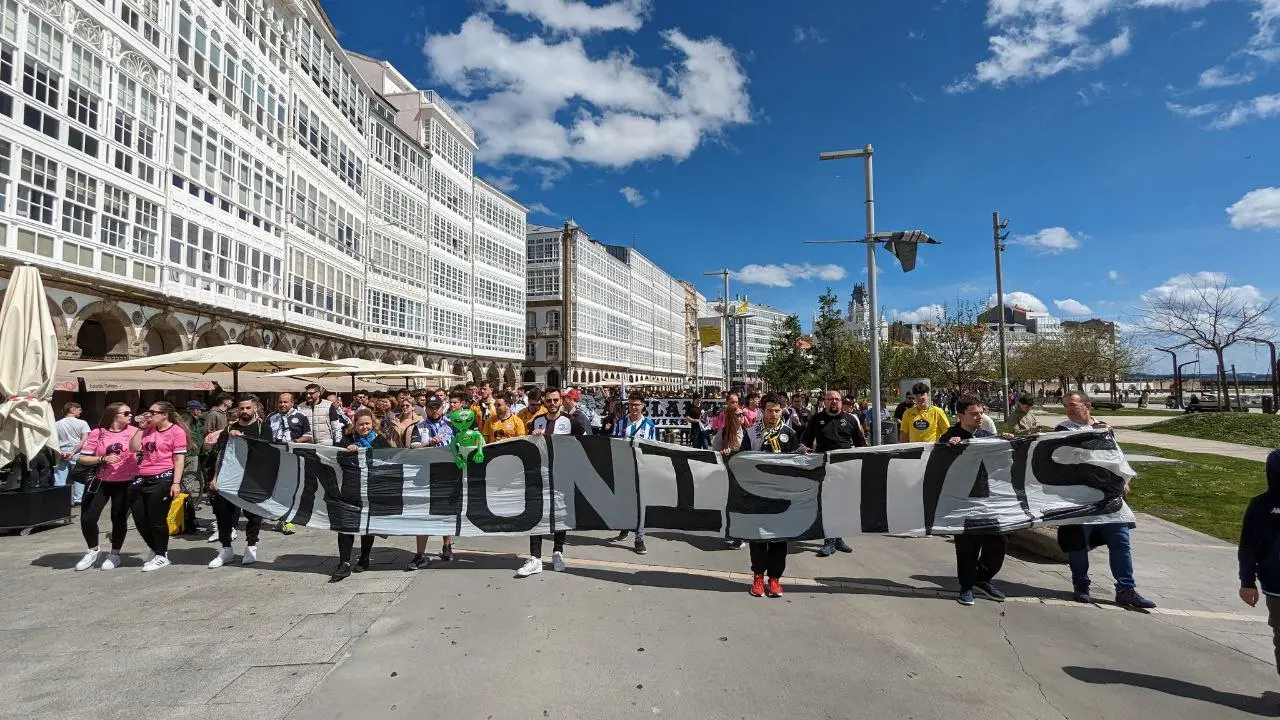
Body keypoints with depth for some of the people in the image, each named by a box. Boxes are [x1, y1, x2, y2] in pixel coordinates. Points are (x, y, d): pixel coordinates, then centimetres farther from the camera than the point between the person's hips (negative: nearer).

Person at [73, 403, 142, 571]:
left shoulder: (133, 431, -2)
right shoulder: (97, 433, -3)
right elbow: (82, 459, -2)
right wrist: (102, 459, -19)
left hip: (125, 483, -1)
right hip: (101, 482, 1)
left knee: (119, 519, 7)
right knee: (87, 519, 2)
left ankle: (115, 554, 26)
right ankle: (94, 550, 28)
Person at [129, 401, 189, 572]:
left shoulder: (176, 431, -6)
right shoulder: (148, 430, 15)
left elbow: (179, 459, -10)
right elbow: (133, 448, 5)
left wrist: (176, 483, -15)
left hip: (163, 479, -7)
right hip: (142, 479, 7)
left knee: (156, 519, -1)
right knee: (140, 520, 9)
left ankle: (162, 557, 15)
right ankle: (157, 550, 28)